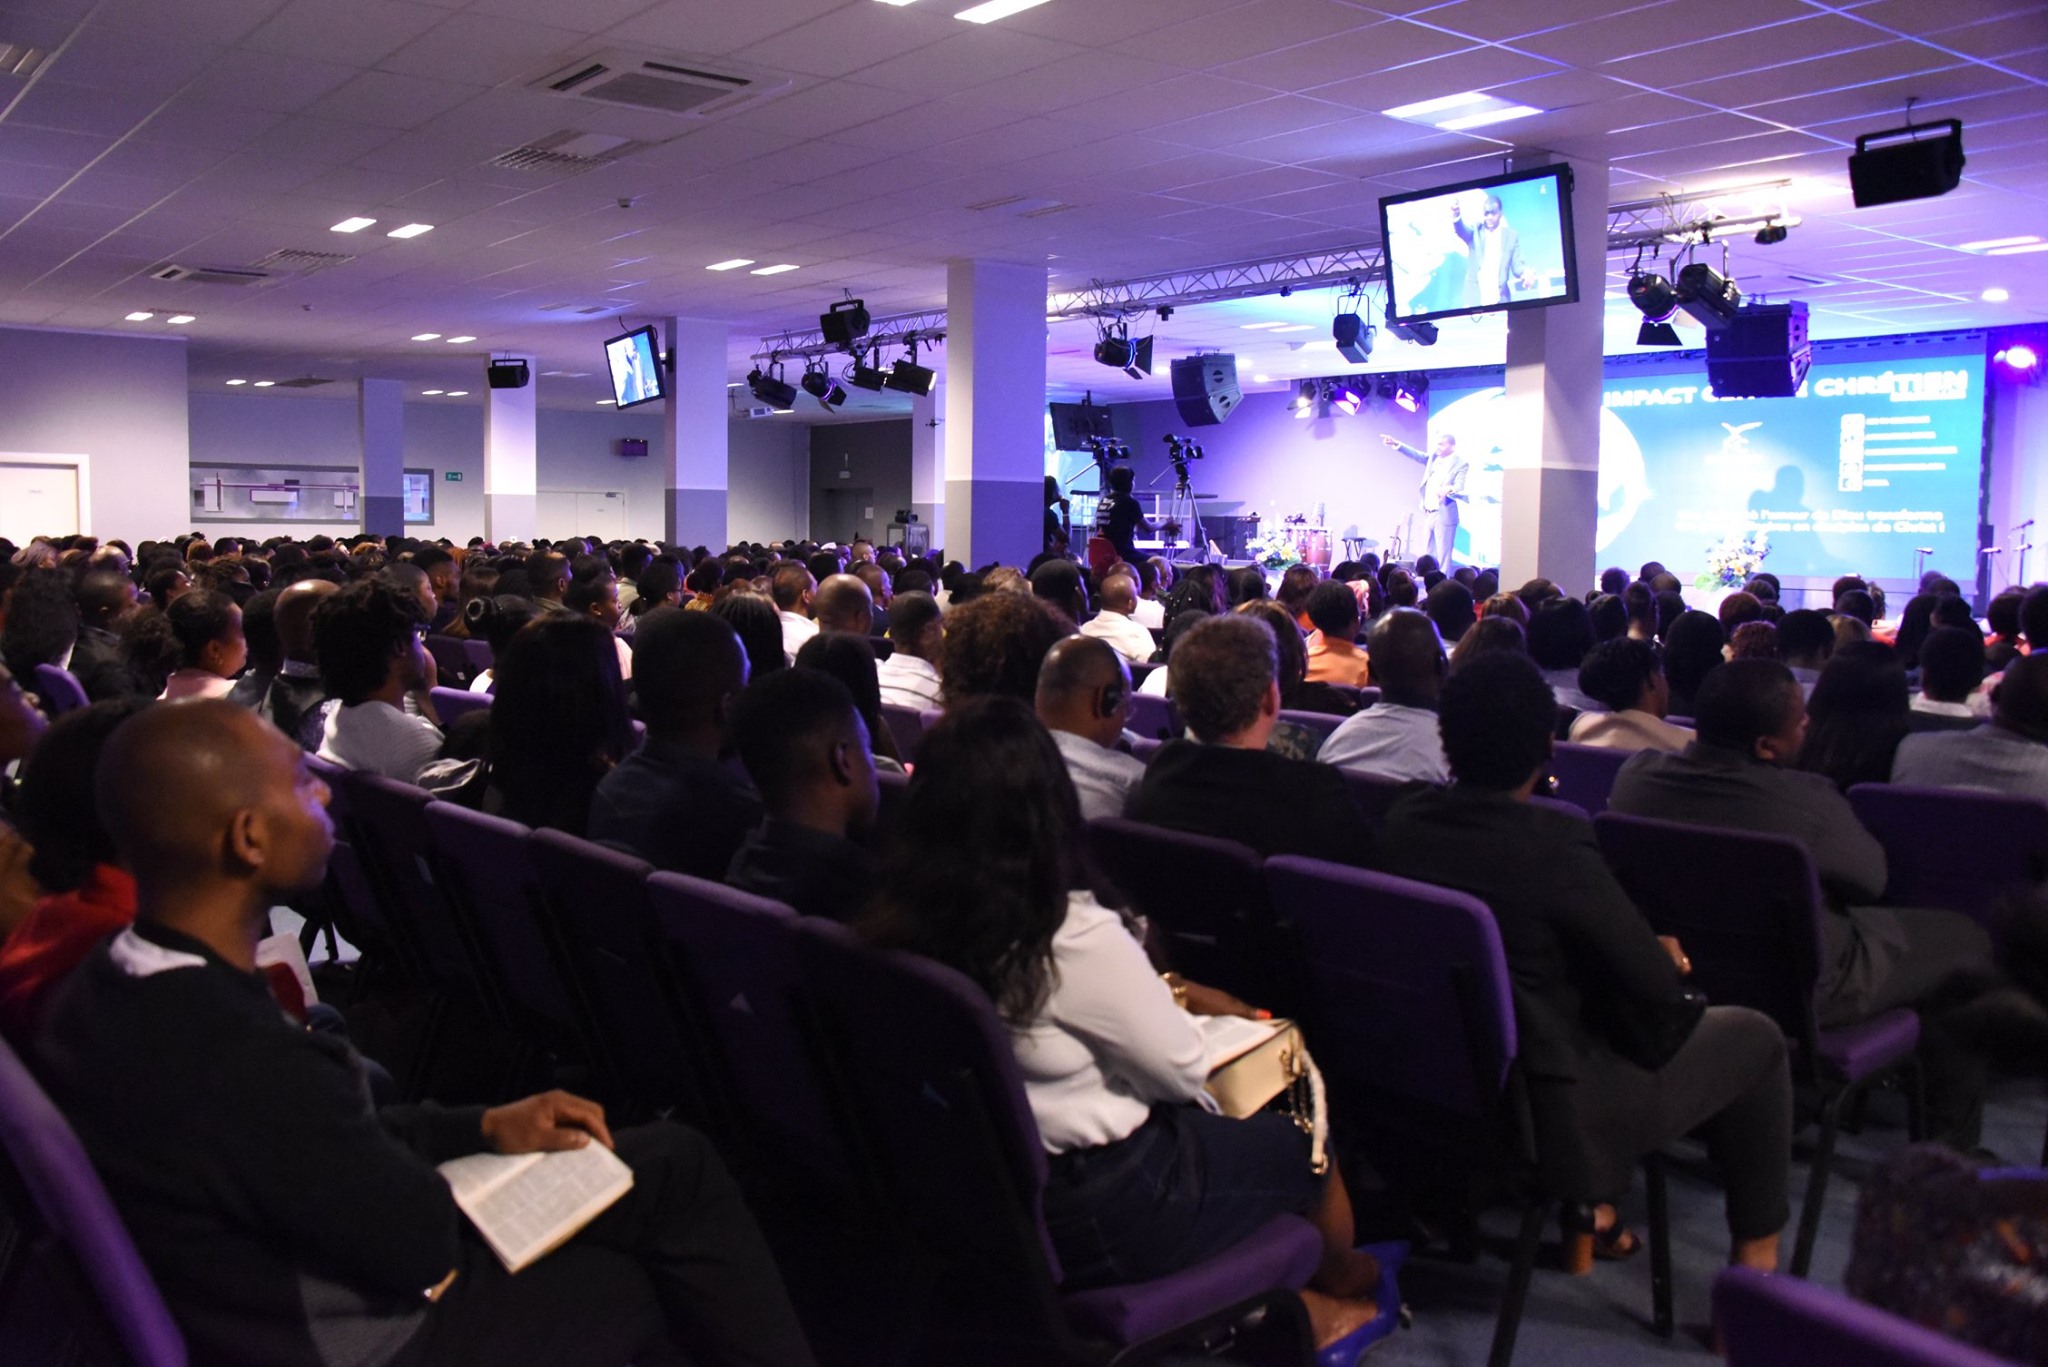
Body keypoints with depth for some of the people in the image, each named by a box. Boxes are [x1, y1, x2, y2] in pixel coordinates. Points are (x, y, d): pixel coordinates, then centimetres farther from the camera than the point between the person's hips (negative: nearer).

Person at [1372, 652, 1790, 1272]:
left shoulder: (1403, 820, -6)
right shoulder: (1554, 841, -26)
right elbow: (1663, 986, -18)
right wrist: (1668, 956, 5)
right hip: (1546, 1118, -7)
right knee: (1754, 1035, 14)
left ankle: (1592, 1206, 37)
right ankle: (1755, 1248, 28)